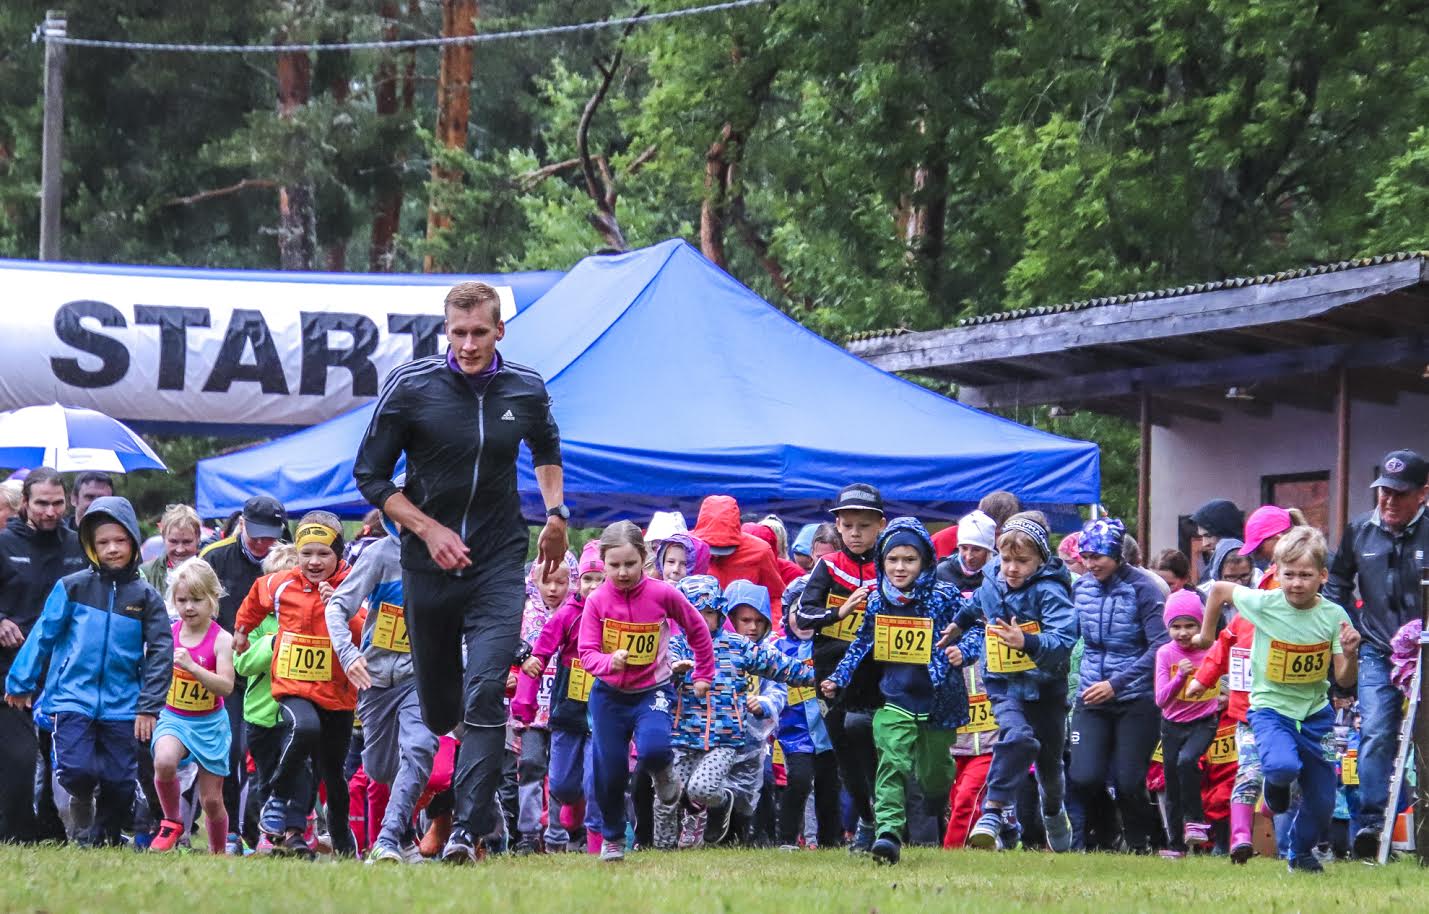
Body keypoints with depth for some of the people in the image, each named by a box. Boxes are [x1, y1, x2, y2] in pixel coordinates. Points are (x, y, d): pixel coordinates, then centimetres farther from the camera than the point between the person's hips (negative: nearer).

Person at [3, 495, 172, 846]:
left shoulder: (145, 597, 4)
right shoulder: (72, 587, 1)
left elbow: (161, 652, 4)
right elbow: (43, 635, 6)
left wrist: (149, 707, -3)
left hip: (122, 706, 2)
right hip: (73, 697, -2)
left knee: (120, 782, 2)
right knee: (76, 772, -15)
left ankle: (106, 841, 22)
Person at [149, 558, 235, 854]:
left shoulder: (220, 639, -11)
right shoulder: (168, 634, -1)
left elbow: (226, 686, -23)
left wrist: (192, 667, -33)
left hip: (210, 723, -1)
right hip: (173, 717, 1)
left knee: (212, 799, 5)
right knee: (164, 761, -32)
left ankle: (218, 853, 29)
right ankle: (172, 823, -8)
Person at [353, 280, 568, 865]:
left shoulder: (526, 390, 1)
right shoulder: (410, 387, -7)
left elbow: (547, 451, 26)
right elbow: (369, 475, 0)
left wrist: (556, 515, 16)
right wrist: (429, 529, -9)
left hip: (499, 564, 0)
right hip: (428, 565, 0)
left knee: (485, 694, -17)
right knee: (436, 704, 8)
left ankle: (468, 830, -21)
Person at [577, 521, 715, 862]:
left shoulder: (663, 594, -12)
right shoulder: (597, 601, -10)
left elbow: (697, 629, 4)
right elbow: (587, 652, -13)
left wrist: (704, 674, 11)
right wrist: (609, 662, -36)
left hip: (652, 690, -2)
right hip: (609, 693, 2)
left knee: (652, 749, -30)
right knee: (610, 771, 3)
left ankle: (664, 772, 9)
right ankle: (612, 838, 27)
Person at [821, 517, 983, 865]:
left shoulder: (944, 597, -6)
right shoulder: (876, 601, 3)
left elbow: (975, 630, -1)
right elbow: (861, 645, 14)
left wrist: (963, 651, -21)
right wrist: (837, 679, 8)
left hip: (938, 702, -1)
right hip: (894, 702, 1)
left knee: (934, 776, 14)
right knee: (892, 764, -17)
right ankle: (889, 832, -24)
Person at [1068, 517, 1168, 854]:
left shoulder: (1142, 588, -10)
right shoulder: (1081, 588, 6)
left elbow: (1159, 646, -16)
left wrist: (1116, 683, -21)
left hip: (1136, 701, -4)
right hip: (1092, 699, 4)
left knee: (1128, 782, -7)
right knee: (1085, 778, -11)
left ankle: (1139, 844, 18)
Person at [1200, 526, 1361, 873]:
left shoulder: (1334, 616, -10)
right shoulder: (1264, 604, -15)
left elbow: (1344, 681, -6)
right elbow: (1219, 589, 3)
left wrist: (1351, 655, -26)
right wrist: (1206, 635, 12)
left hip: (1316, 712, 2)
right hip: (1271, 707, -2)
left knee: (1323, 802, 6)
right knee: (1284, 766, -32)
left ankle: (1302, 853, 37)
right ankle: (1276, 784, 7)